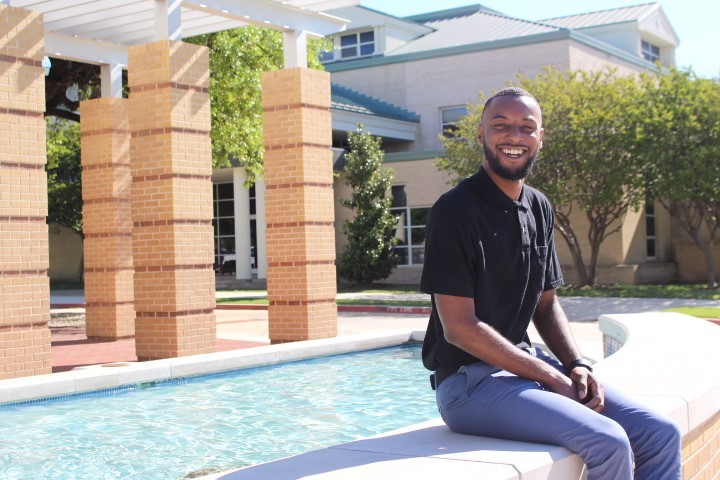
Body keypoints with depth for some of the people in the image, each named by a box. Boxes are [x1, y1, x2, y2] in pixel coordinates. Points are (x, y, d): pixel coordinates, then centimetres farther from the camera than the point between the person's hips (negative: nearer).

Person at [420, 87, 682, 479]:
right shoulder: (455, 211, -13)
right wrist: (554, 379, -16)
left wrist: (577, 366, -2)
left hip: (530, 362, 8)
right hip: (470, 380, -7)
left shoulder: (539, 208, 11)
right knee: (609, 442, -24)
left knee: (661, 435, -4)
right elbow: (459, 326, -17)